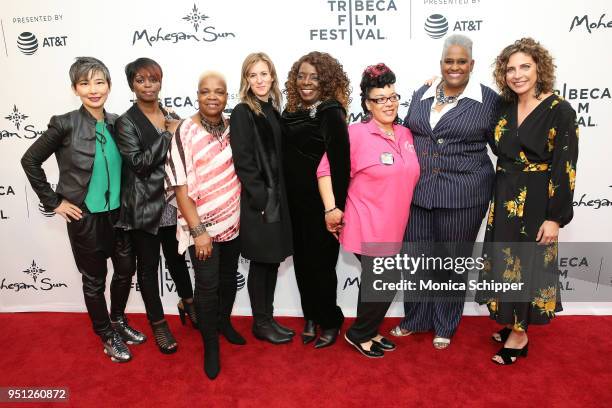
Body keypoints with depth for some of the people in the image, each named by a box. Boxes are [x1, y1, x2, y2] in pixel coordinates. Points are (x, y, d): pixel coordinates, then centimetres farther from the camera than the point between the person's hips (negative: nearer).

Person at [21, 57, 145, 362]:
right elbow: (30, 160, -7)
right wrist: (53, 201, -7)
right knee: (95, 280, 12)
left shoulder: (116, 122, -1)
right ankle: (107, 336, 32)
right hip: (85, 217, -4)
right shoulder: (65, 124, -14)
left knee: (126, 269, 16)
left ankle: (118, 320, 42)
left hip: (118, 212, 5)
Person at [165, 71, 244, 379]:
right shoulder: (185, 133, -14)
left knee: (229, 278, 19)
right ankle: (210, 345, 25)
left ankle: (224, 322, 44)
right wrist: (198, 231, -18)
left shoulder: (232, 127, 1)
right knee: (207, 285, 4)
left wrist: (244, 212, 8)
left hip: (233, 221, 5)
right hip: (202, 226, -5)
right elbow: (181, 189, -15)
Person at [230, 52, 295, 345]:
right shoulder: (242, 113, -8)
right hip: (256, 201, -7)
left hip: (276, 198, 7)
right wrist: (262, 198, -17)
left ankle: (268, 318, 27)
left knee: (273, 260, 13)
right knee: (261, 262, 3)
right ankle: (260, 323, 19)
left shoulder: (274, 111, 12)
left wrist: (278, 197, 7)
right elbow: (243, 161, -14)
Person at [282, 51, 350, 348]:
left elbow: (340, 163, -17)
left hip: (321, 204, -6)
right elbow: (287, 157, 11)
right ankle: (311, 317, 34)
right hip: (295, 203, 6)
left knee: (321, 263, 6)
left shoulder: (331, 113, -13)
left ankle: (330, 322, 28)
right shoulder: (292, 112, 7)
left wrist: (335, 207, -18)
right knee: (302, 261, 15)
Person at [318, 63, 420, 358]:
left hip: (394, 230, 7)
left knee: (377, 284, 19)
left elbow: (410, 177, 22)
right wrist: (331, 209, -16)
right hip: (368, 229, -6)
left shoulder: (406, 135, 7)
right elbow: (326, 169, -12)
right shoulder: (356, 133, -13)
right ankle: (358, 334, 25)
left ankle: (369, 332, 39)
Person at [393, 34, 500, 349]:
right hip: (418, 192, 3)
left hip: (462, 195, -3)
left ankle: (445, 326, 32)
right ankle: (416, 319, 33)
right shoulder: (421, 95, 9)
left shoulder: (488, 99, -2)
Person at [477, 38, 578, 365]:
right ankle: (514, 323, 33)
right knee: (506, 262, 14)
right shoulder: (504, 108, 5)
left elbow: (565, 168, -14)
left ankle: (519, 335, 21)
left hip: (536, 204, -6)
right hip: (505, 201, 6)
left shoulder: (559, 111, -12)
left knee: (526, 264, 4)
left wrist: (555, 217, -16)